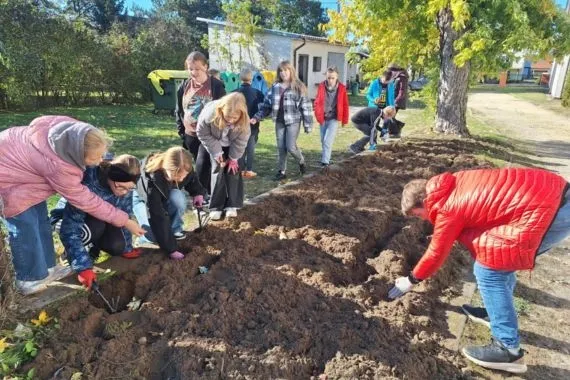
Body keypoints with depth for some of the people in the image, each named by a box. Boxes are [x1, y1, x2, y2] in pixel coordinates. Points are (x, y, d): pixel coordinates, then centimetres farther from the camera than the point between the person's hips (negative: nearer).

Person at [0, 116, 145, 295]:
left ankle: (46, 267, 26)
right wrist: (124, 221, -22)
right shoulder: (59, 168, -41)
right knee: (25, 226, -6)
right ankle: (29, 279, 13)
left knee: (40, 219, 12)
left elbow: (38, 122, 0)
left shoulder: (70, 127, -24)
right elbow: (85, 201, -27)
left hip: (15, 154, 9)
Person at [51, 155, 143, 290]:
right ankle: (70, 254, -7)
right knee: (95, 227, -36)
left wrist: (126, 248, -6)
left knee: (117, 246, -21)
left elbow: (125, 216, -9)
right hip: (69, 220, -4)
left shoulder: (124, 185, -23)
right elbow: (69, 230, -39)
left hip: (101, 220, 4)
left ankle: (92, 245, 11)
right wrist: (83, 267, -41)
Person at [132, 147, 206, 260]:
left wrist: (198, 193, -20)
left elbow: (192, 179, 0)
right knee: (153, 234, -24)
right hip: (141, 198, -4)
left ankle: (175, 229, -9)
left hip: (164, 195, 4)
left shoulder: (183, 170, -28)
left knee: (178, 198, -33)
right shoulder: (150, 179, -43)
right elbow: (157, 216, -42)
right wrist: (171, 249, -40)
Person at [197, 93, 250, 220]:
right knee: (218, 170, -6)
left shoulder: (244, 120, -34)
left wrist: (233, 158, -13)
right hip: (215, 144, -1)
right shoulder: (210, 112, -39)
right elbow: (202, 133, -23)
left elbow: (241, 140, -18)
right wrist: (217, 153, -22)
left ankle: (232, 205, 9)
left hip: (232, 146, 1)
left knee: (233, 170, -2)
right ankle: (216, 207, 3)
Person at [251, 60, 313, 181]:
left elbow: (306, 106, -5)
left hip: (293, 121, -4)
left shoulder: (298, 87, -4)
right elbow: (266, 104, 10)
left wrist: (308, 125, -8)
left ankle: (301, 161, 23)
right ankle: (281, 171, 17)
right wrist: (257, 117, -1)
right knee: (281, 148, 6)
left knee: (291, 147, -8)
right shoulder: (275, 87, 7)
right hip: (279, 121, 4)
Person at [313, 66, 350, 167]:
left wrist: (344, 120, 0)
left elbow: (345, 105, -2)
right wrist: (318, 116, -6)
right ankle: (325, 158, 33)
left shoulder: (341, 88, -8)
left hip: (334, 118, -3)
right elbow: (317, 102, 3)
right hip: (323, 118, 3)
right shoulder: (321, 86, -4)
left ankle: (325, 162, -5)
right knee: (323, 141, 14)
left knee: (328, 141, -11)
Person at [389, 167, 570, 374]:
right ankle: (497, 310, 33)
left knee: (489, 269, -7)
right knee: (496, 257, 21)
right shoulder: (454, 184, 11)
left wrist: (411, 280, 14)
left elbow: (436, 254, 0)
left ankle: (508, 349, 0)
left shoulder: (447, 209, -12)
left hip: (548, 210, -10)